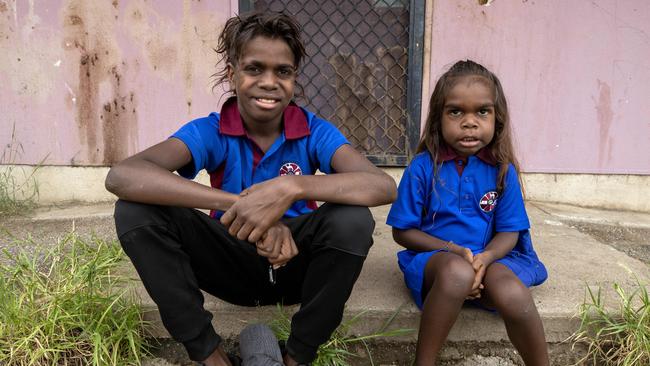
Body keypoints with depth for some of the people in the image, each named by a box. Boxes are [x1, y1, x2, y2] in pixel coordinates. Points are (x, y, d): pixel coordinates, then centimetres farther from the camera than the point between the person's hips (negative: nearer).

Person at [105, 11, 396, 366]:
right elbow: (121, 177, -31)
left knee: (352, 219, -31)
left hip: (295, 264, 0)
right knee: (136, 211, -21)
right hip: (233, 265, 1)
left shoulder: (314, 131, -11)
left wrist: (293, 186, -45)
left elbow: (383, 186, -29)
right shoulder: (210, 131, -12)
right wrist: (237, 204, -42)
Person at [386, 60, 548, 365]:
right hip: (433, 256, -2)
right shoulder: (423, 167, -7)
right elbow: (402, 232, -4)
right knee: (457, 272, -37)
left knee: (512, 294, -31)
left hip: (488, 258, 2)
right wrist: (453, 250, -16)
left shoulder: (502, 170, 0)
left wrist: (485, 257, -18)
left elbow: (509, 232, 3)